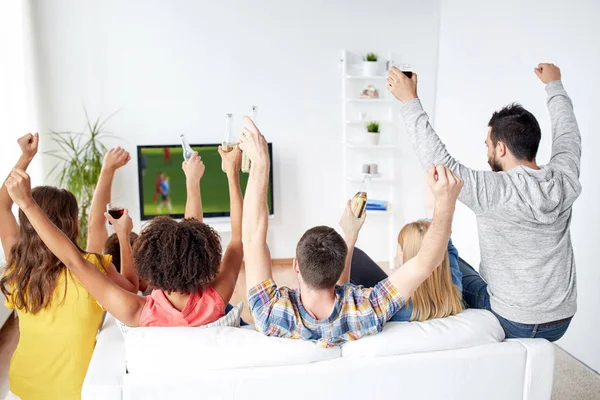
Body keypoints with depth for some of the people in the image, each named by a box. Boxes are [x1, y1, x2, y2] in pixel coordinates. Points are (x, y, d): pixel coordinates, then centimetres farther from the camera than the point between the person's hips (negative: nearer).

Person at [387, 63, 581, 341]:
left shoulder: (497, 191, -26)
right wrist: (554, 84, 28)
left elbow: (438, 159, -24)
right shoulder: (565, 181, -7)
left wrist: (409, 100, -18)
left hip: (513, 324, -6)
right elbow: (568, 133, 13)